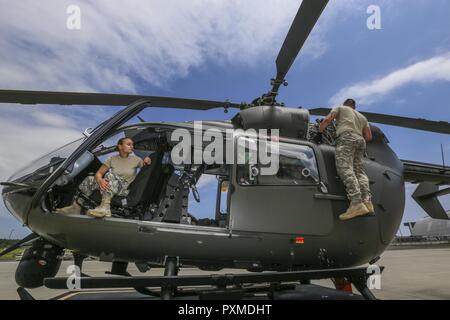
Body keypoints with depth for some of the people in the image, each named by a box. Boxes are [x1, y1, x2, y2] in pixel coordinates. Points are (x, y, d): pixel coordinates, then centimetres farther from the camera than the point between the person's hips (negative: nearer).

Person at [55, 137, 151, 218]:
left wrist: (147, 161, -11)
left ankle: (105, 208, -51)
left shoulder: (136, 159, 3)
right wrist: (100, 180, -23)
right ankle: (76, 206, -19)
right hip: (109, 186, 3)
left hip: (125, 190, -3)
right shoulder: (113, 159, 7)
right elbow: (99, 173, 1)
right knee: (90, 180, -20)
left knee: (109, 175, -33)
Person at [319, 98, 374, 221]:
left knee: (345, 168, -21)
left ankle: (356, 203, -39)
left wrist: (318, 132, 16)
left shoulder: (340, 108, 22)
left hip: (346, 137, -6)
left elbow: (327, 120, 5)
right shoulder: (362, 117, 35)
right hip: (360, 141, 6)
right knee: (359, 170, -3)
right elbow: (369, 137, 24)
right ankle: (367, 201, -25)